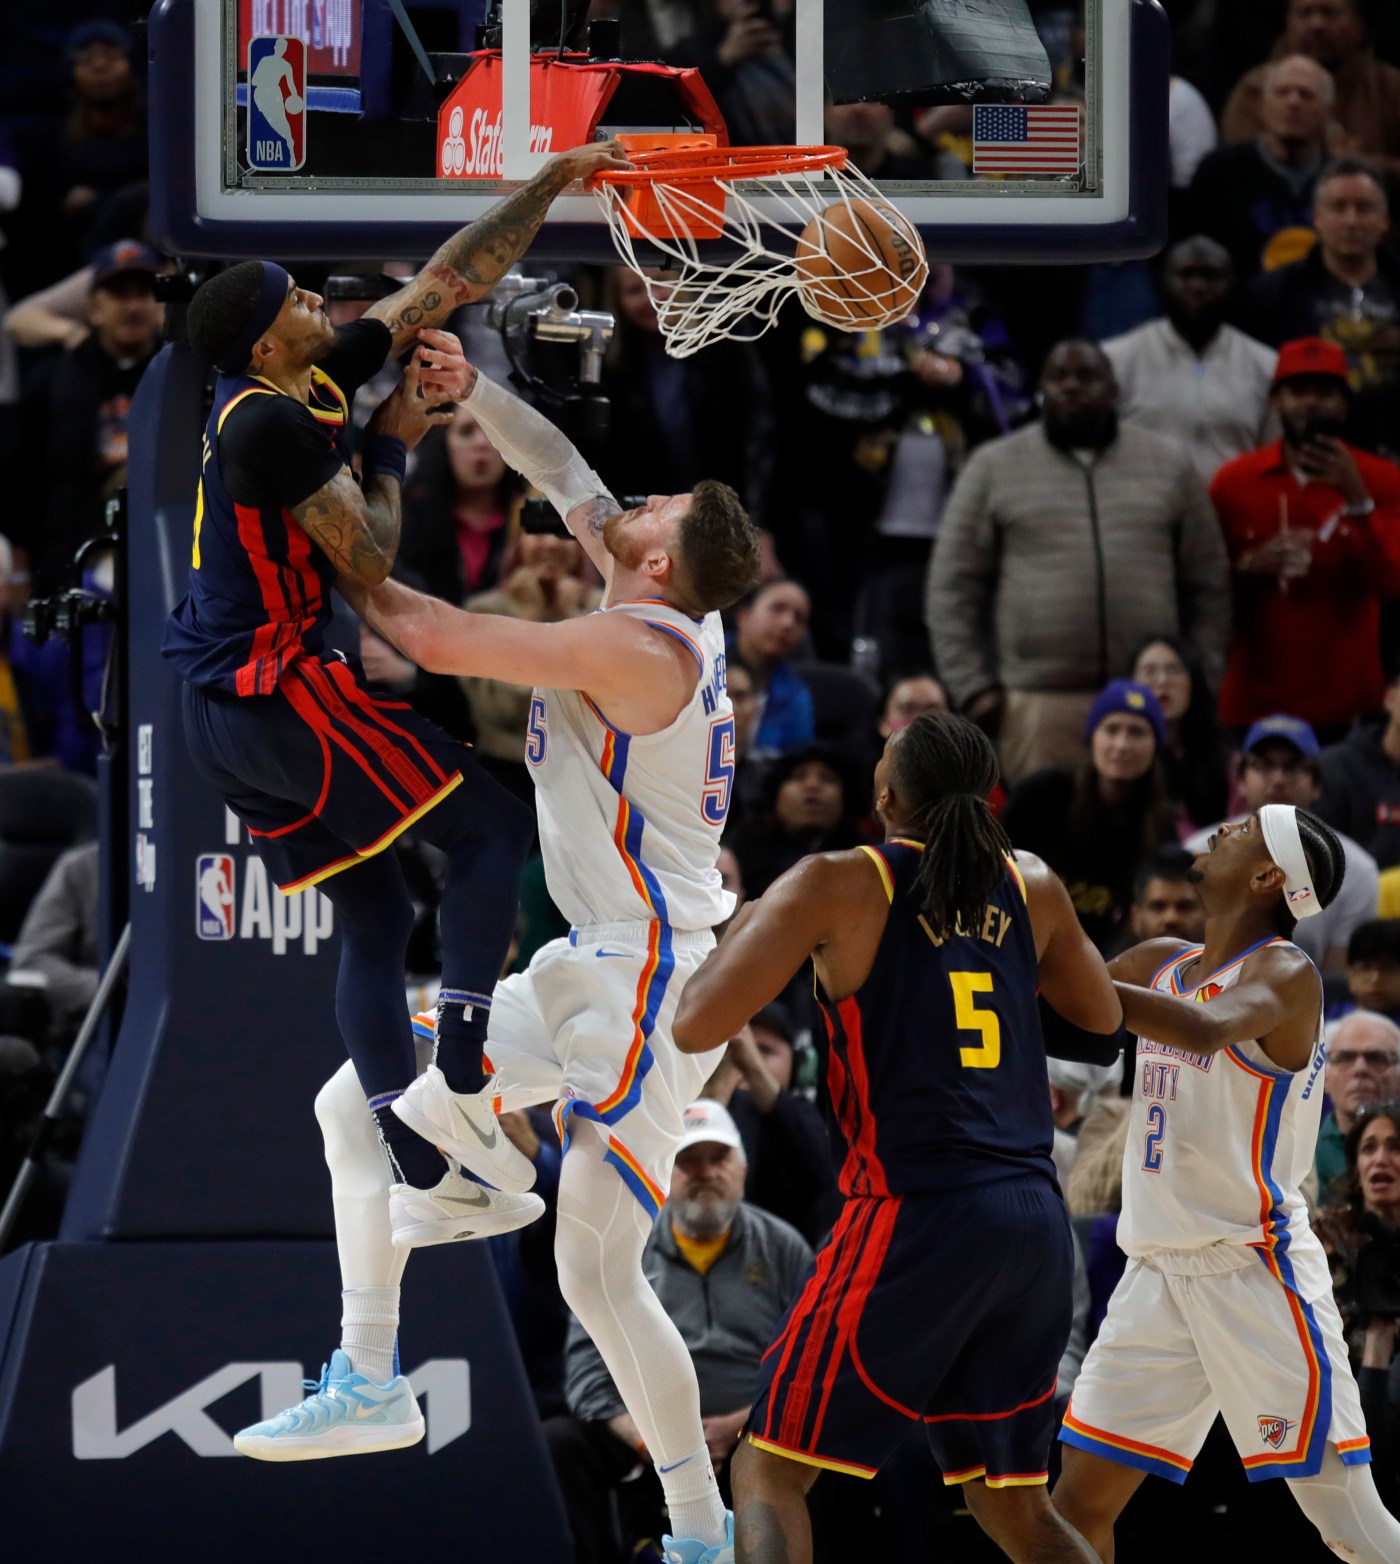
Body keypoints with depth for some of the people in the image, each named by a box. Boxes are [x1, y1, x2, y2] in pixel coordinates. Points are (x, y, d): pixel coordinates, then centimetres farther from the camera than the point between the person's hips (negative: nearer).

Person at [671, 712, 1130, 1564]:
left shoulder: (839, 886, -4)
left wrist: (742, 928, 12)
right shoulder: (1031, 888, 11)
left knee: (771, 1470, 2)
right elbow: (1105, 1033, 24)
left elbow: (697, 1026, -7)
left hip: (916, 1215, -5)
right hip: (1037, 1221, 5)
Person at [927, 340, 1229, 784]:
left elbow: (1208, 587, 15)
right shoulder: (994, 467, 10)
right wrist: (971, 688, 0)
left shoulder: (1170, 465, 14)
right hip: (1038, 705, -1)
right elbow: (953, 592, 8)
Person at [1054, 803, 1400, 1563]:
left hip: (1255, 1270, -7)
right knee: (1081, 1499, 1)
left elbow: (1207, 1029, -32)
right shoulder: (1160, 966, 12)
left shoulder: (1285, 973, -11)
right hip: (1159, 1272, 7)